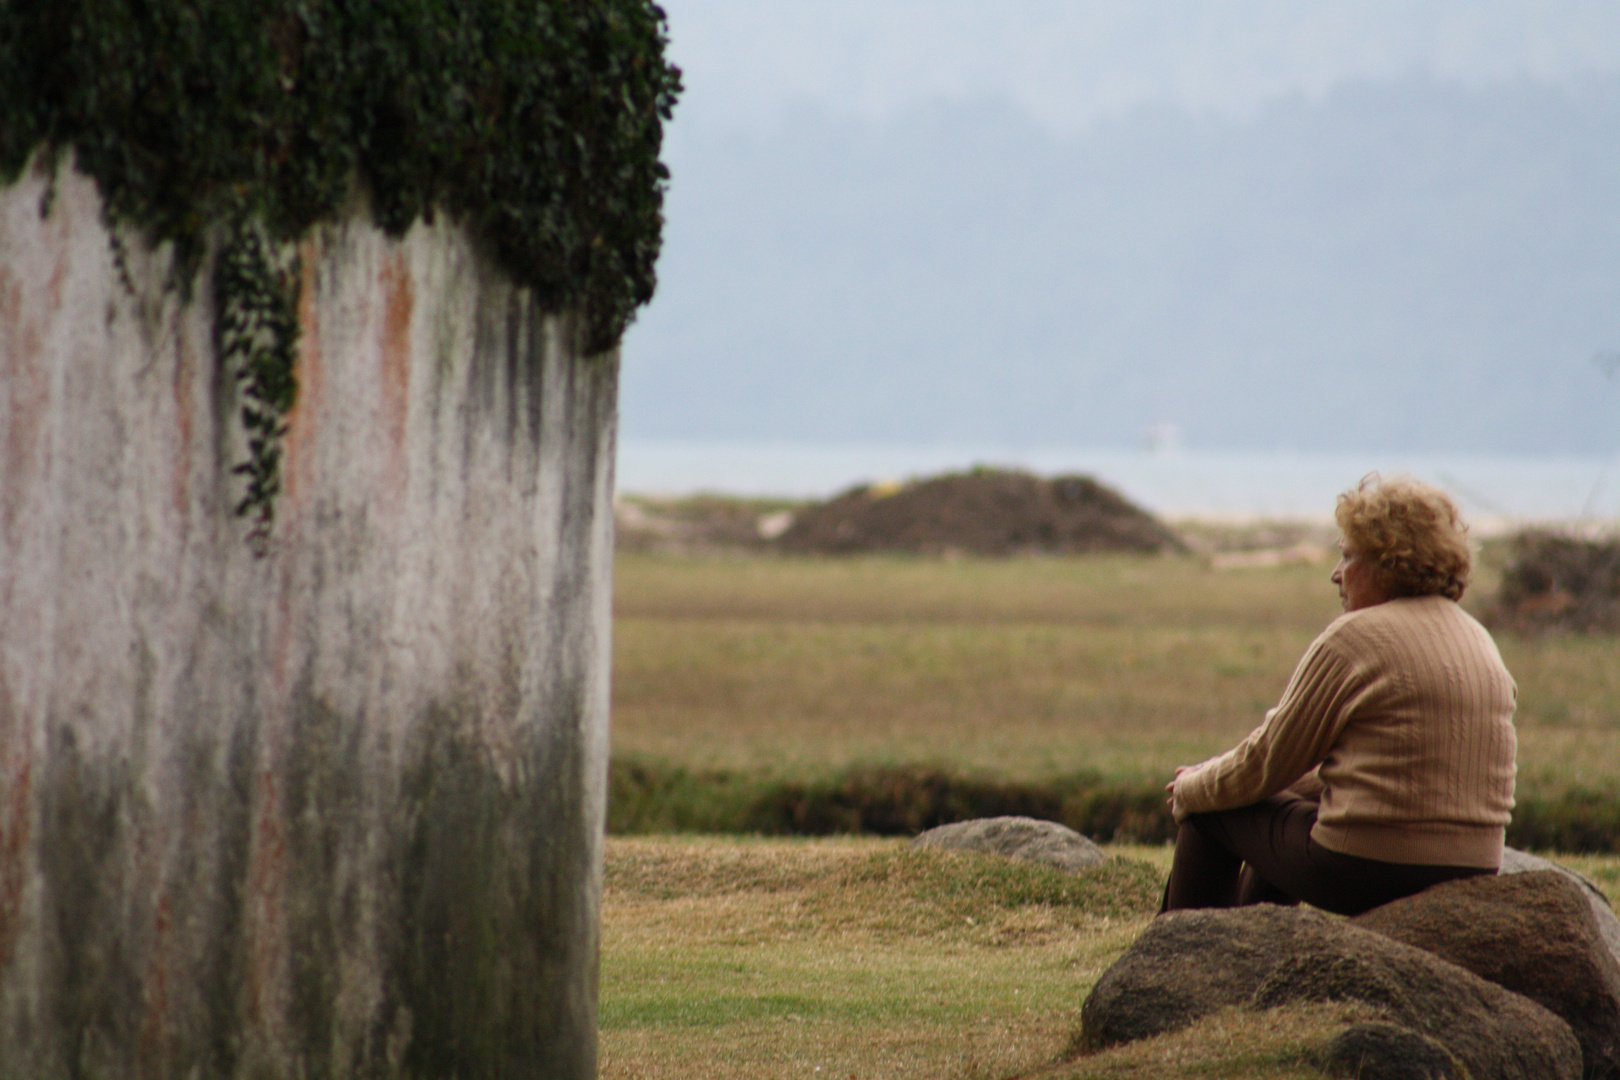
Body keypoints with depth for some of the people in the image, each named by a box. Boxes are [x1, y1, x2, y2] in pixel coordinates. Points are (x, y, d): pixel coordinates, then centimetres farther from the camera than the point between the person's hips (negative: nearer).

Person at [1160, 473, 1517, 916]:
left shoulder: (1356, 638, -11)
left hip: (1366, 872, -8)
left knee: (1207, 811, 13)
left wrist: (1192, 789, 14)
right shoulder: (1478, 642, 13)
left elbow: (1266, 761, -6)